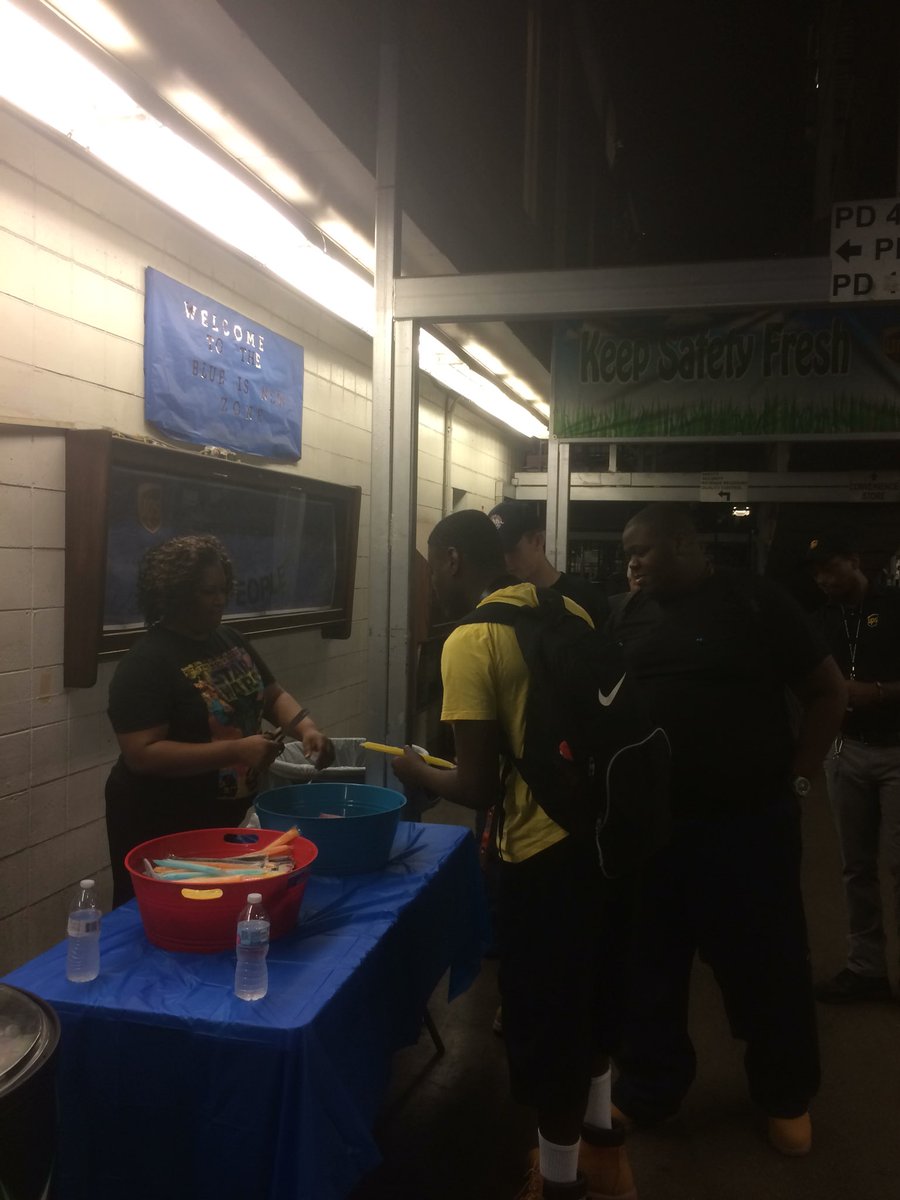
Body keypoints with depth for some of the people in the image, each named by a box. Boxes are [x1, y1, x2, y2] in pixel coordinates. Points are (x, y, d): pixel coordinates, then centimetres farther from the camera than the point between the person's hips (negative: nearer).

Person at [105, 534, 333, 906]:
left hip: (228, 816, 7)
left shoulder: (230, 640, 4)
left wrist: (306, 728, -11)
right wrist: (236, 751, -31)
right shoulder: (147, 662, -20)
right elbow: (141, 754, -26)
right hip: (162, 829, -7)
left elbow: (273, 695, 11)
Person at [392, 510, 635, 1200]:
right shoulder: (570, 611, 4)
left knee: (543, 1015, 13)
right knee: (587, 991, 26)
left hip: (545, 851, -7)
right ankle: (599, 1144, 46)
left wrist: (419, 774, 1)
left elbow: (480, 788, -18)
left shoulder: (469, 642, -17)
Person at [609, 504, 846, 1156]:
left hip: (747, 821, -4)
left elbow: (829, 691, -2)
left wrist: (798, 780, -5)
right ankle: (648, 1091, 34)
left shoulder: (755, 601, -7)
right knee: (646, 963, 14)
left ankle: (787, 1097, 34)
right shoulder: (634, 614, 5)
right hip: (649, 821, 4)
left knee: (767, 964, 11)